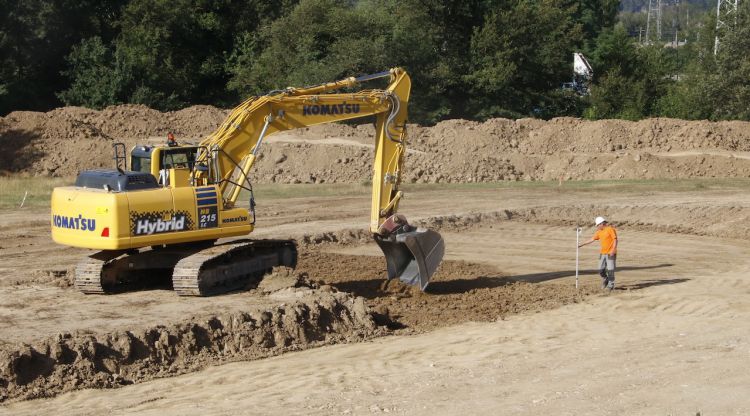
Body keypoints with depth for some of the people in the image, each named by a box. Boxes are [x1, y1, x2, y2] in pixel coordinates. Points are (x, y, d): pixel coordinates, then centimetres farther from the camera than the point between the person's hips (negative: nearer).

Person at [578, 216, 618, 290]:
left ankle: (610, 285, 4)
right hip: (603, 253, 7)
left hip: (610, 253, -7)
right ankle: (605, 281, 27)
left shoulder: (611, 229, -9)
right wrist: (582, 244, 17)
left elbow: (615, 240, -13)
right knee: (601, 270, 5)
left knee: (610, 270, -5)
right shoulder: (599, 232, 11)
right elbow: (592, 239, 17)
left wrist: (613, 250, -22)